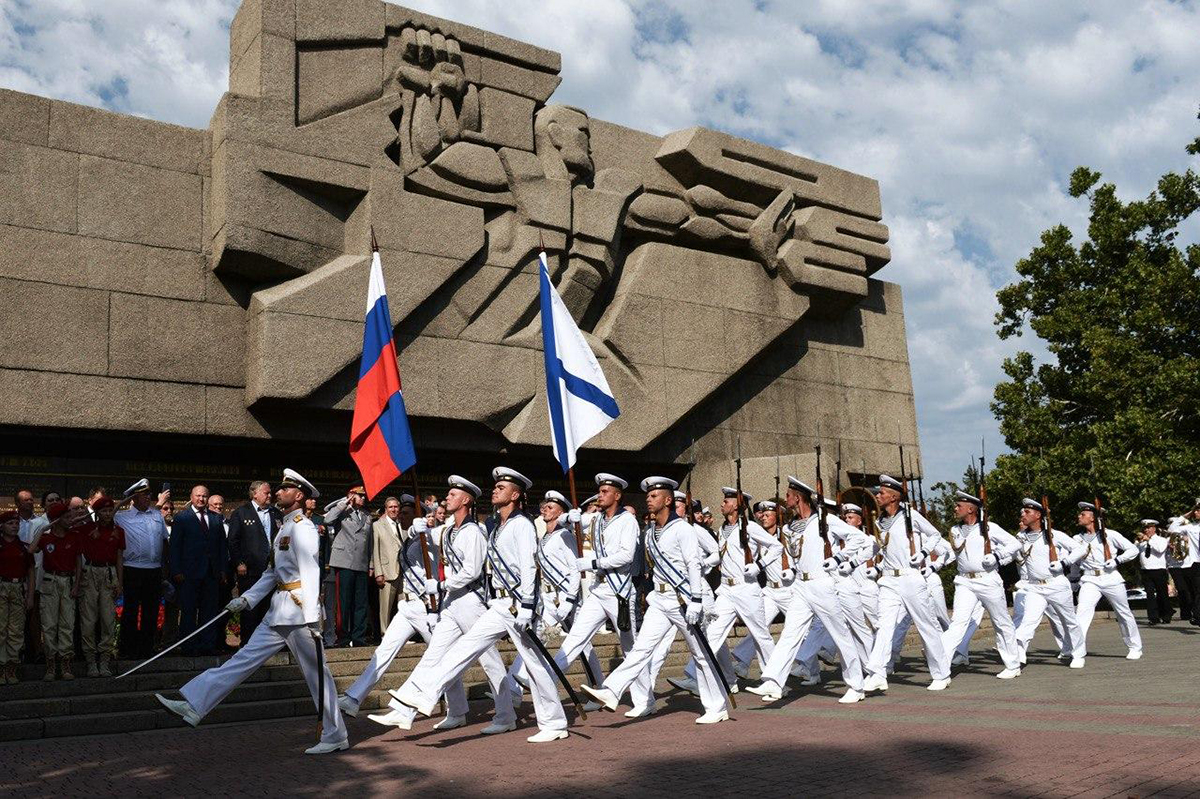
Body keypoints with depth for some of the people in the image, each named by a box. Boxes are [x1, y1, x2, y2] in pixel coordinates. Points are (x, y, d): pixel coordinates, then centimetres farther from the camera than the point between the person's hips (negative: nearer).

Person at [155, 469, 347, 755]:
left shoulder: (302, 527, -11)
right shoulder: (285, 528, 19)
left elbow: (310, 573, -18)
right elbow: (272, 573, 22)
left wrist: (312, 618, -22)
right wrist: (246, 599, 13)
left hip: (299, 611, -9)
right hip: (279, 612, 9)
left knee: (316, 672, -1)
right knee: (245, 658, 7)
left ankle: (335, 736, 8)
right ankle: (193, 705, 7)